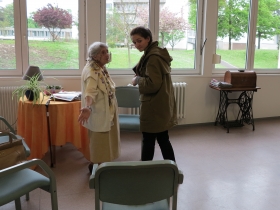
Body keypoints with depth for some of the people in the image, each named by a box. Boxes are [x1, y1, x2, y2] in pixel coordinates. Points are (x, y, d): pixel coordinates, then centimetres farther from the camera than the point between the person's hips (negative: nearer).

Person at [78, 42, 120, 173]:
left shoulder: (101, 68, 8)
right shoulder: (91, 71, -22)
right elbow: (90, 92, -36)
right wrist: (87, 108, -53)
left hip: (107, 111, 10)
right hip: (98, 113, -10)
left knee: (105, 141, 19)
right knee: (99, 141, 3)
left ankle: (101, 164, 34)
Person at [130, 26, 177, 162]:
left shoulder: (153, 57, -18)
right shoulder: (156, 53, 14)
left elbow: (153, 84, -24)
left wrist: (137, 80, -9)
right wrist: (139, 77, 6)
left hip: (154, 106, -10)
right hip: (161, 104, 10)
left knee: (148, 140, 3)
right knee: (163, 139, 16)